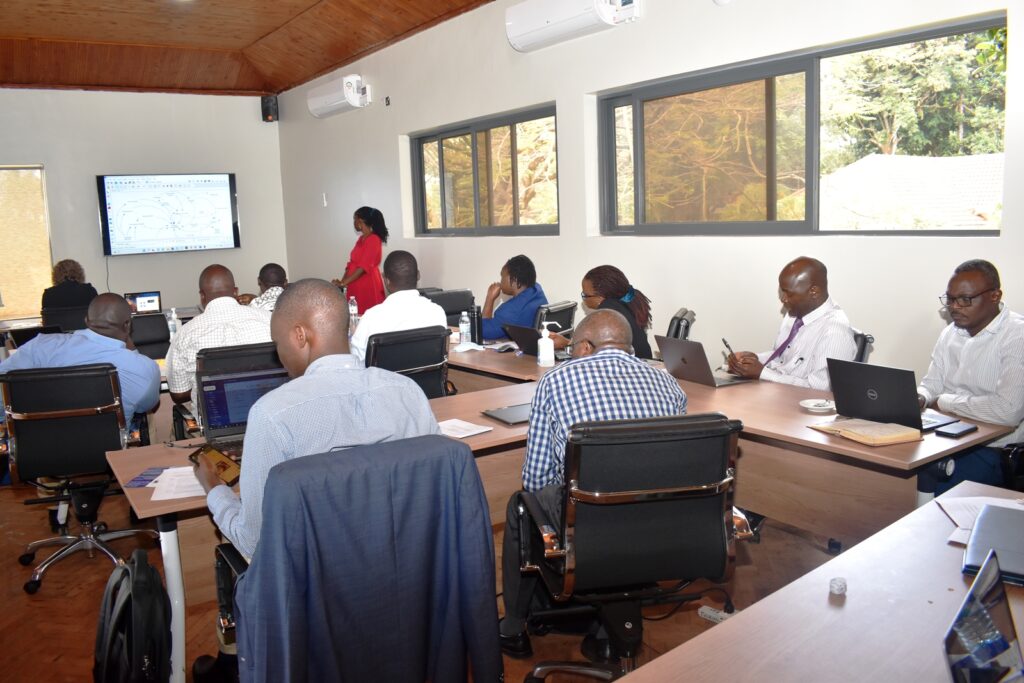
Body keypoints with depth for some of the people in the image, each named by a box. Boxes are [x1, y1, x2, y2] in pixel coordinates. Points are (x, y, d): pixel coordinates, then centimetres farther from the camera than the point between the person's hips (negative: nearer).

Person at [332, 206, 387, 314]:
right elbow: (352, 263, 15)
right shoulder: (361, 239, 15)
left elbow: (363, 267, -18)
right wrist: (342, 281, 1)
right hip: (356, 286, 8)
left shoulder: (374, 240, -12)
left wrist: (343, 283, -18)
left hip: (369, 286, -8)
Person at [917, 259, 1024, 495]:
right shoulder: (951, 333, 11)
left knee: (926, 484, -27)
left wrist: (944, 402, -11)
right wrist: (918, 398, -6)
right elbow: (932, 384, 18)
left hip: (994, 450, -6)